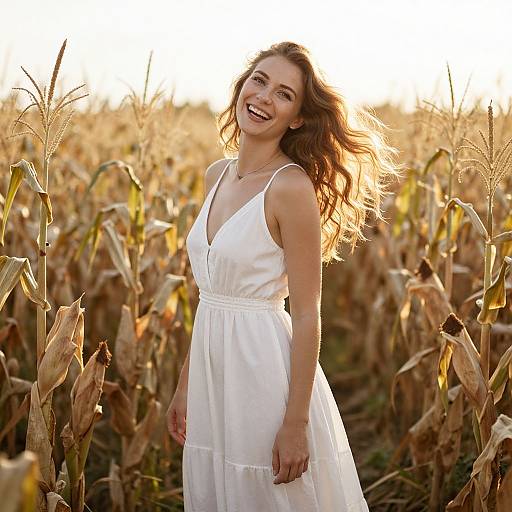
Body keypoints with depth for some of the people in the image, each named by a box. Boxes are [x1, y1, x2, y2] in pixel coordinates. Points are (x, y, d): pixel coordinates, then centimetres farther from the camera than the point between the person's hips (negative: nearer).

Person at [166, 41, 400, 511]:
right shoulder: (216, 176, 6)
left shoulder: (291, 186, -15)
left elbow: (307, 316, -15)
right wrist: (185, 384, 14)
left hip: (266, 367, -7)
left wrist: (296, 424, -17)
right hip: (213, 366, 7)